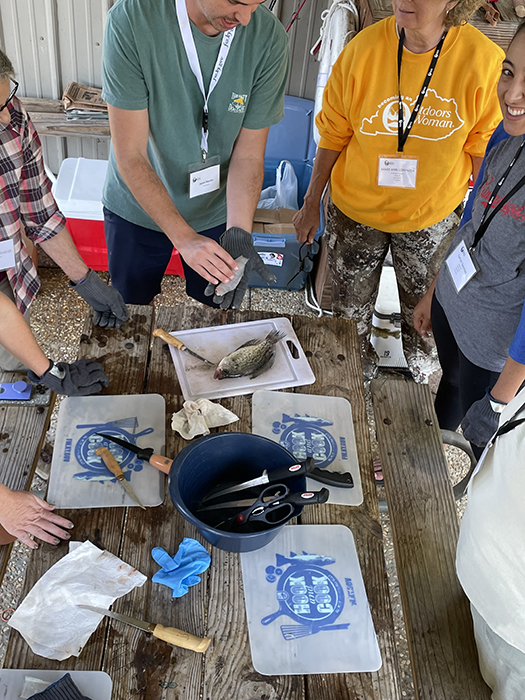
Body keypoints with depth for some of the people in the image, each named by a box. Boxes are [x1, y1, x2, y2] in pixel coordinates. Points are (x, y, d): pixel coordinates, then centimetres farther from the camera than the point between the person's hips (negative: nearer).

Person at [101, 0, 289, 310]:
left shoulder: (269, 37, -19)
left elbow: (248, 155, -14)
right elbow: (131, 156, -25)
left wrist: (238, 233, -28)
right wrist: (184, 237, -33)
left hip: (217, 211, 2)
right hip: (138, 209, -1)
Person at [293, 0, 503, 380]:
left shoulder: (484, 61, -19)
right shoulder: (362, 50, -19)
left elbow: (483, 150, -5)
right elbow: (333, 136, -6)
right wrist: (311, 204, 1)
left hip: (433, 214, 0)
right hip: (356, 208, 0)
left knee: (424, 299, 23)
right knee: (352, 307, 17)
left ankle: (417, 352, 59)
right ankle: (358, 360, 51)